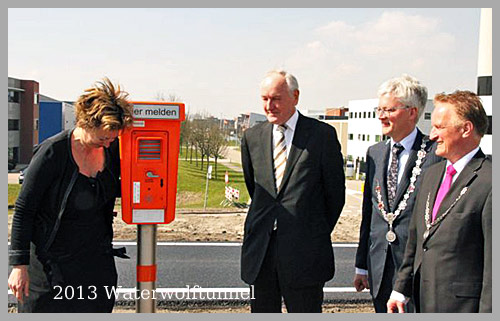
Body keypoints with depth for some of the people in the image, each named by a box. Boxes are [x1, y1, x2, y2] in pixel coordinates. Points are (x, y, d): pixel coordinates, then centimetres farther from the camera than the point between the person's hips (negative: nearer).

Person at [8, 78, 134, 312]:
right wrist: (19, 264, -13)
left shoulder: (111, 149, -2)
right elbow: (23, 210, -13)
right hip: (52, 262, -5)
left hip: (96, 258, 5)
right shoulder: (52, 152, -18)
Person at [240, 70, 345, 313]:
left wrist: (318, 232, 9)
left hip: (305, 251, -4)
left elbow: (335, 192, 2)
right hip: (260, 249, 4)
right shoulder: (252, 137, 8)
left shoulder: (322, 134, -4)